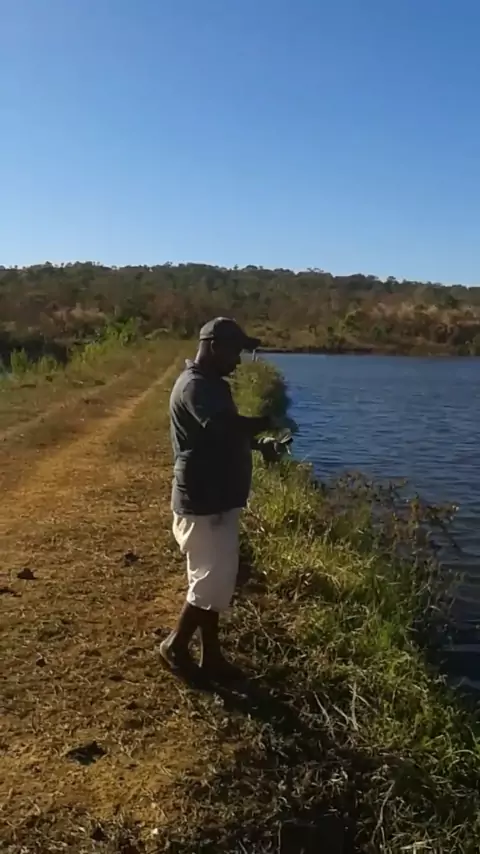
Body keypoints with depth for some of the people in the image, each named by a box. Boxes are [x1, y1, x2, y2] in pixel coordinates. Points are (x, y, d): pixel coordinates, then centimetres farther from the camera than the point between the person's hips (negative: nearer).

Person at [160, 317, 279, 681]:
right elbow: (222, 426, -36)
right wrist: (265, 423, -19)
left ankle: (211, 656, 26)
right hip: (204, 503, -10)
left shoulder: (212, 385, 14)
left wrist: (258, 442, 6)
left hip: (217, 499, 10)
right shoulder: (195, 386, -18)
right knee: (212, 582, -1)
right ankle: (176, 645, 19)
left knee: (215, 581, 15)